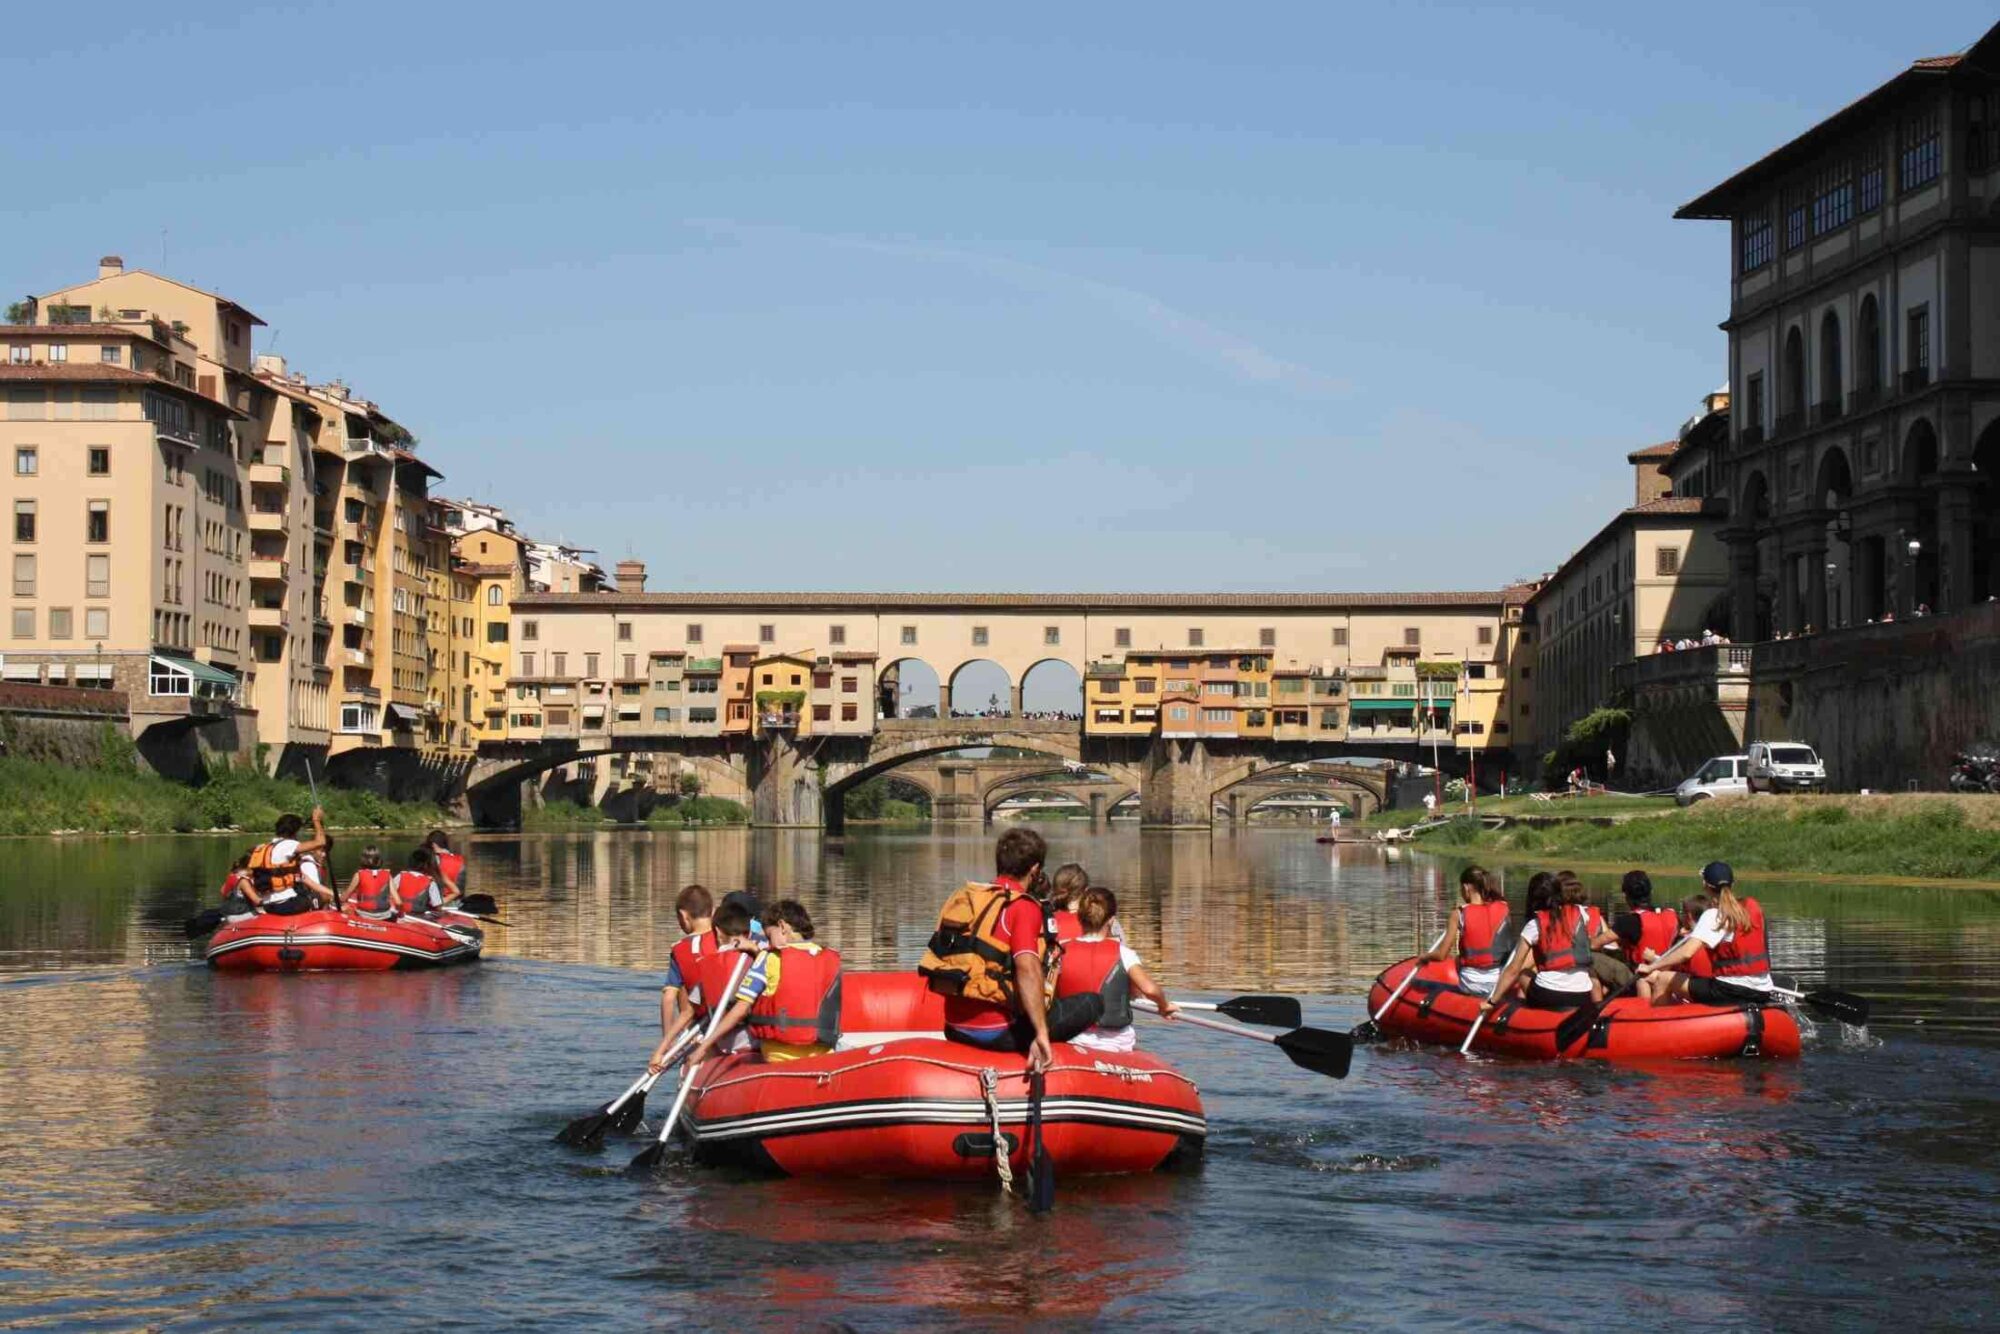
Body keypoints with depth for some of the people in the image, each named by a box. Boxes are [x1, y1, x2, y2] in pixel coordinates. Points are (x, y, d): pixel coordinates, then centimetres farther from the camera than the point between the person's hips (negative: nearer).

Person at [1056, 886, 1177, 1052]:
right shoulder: (1121, 952, -7)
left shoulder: (1063, 952, -1)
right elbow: (1149, 988, -18)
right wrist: (1164, 1005, 2)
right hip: (1117, 1044, -2)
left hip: (1071, 1044, 2)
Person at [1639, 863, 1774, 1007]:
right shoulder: (1753, 906, 7)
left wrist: (1651, 967, -15)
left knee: (1663, 979, 5)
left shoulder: (1715, 915, -13)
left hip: (1732, 993, -8)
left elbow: (1686, 952, -24)